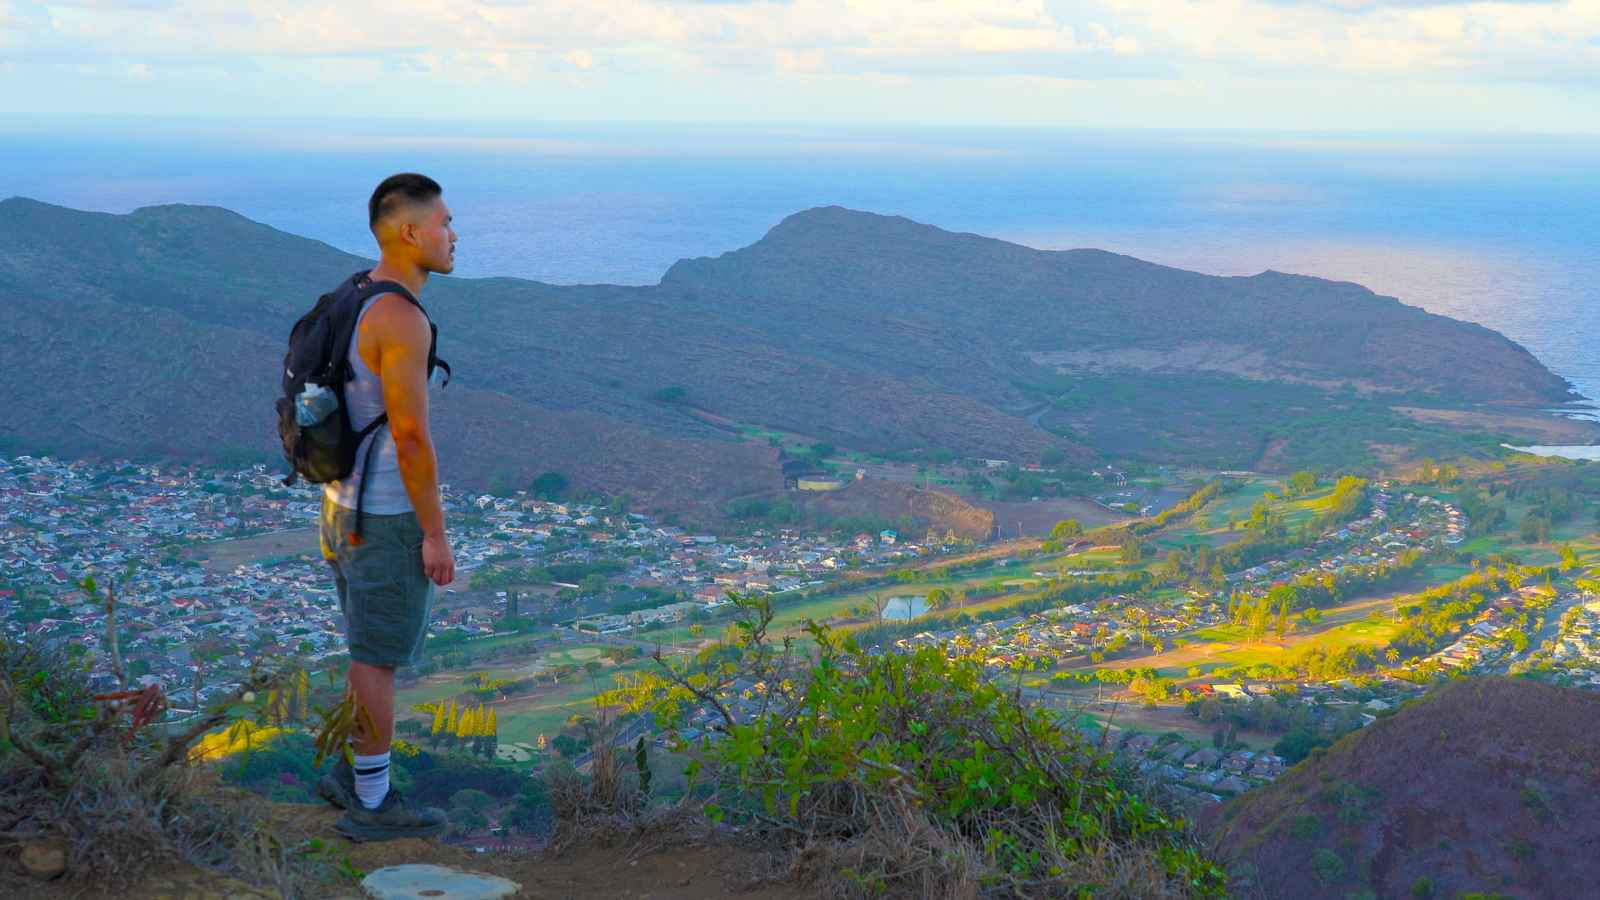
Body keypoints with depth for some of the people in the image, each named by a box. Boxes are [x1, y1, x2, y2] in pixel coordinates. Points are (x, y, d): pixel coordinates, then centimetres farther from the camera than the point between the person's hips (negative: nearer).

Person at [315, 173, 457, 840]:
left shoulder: (353, 306, 7)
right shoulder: (404, 321, -25)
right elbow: (412, 437, -25)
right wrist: (437, 535, -17)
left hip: (346, 506, 9)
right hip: (388, 519, -9)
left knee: (379, 645, 21)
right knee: (381, 657, 3)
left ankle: (351, 773, 29)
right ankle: (372, 805, 15)